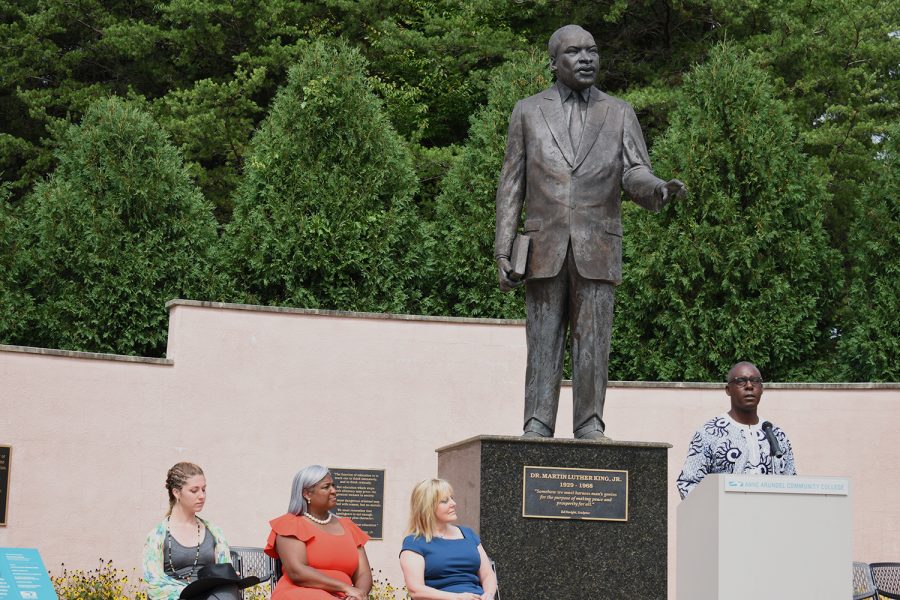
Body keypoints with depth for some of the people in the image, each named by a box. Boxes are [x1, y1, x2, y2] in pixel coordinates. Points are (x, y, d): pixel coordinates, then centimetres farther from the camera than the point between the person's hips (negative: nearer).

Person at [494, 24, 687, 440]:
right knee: (543, 343, -1)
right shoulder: (528, 112, 9)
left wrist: (661, 189, -26)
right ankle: (537, 430, -1)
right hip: (545, 247, 0)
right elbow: (512, 185, 7)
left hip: (596, 250, 0)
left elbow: (635, 175, -1)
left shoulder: (619, 113, 10)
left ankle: (589, 429, 0)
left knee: (593, 341, -3)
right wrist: (502, 252, -2)